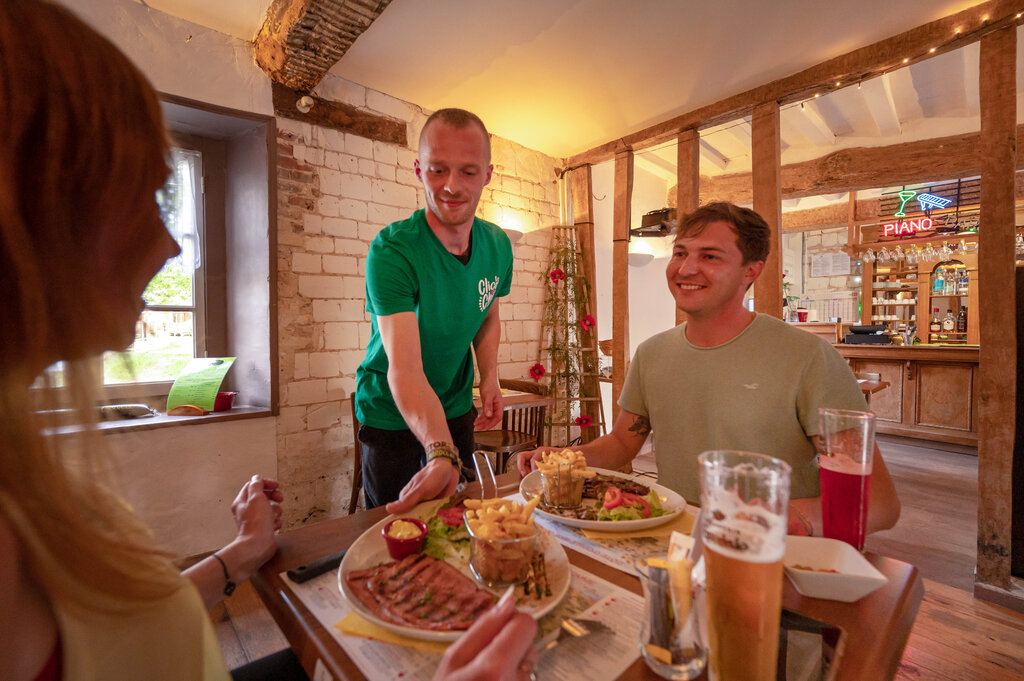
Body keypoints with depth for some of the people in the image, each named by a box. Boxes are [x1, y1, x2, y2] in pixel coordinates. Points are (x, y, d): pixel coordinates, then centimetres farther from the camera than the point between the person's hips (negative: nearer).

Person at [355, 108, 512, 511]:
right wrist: (441, 453, -51)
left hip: (456, 409, 5)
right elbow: (404, 368, -37)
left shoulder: (498, 246, -9)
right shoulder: (391, 251, -28)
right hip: (391, 418, -4)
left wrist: (489, 378, -8)